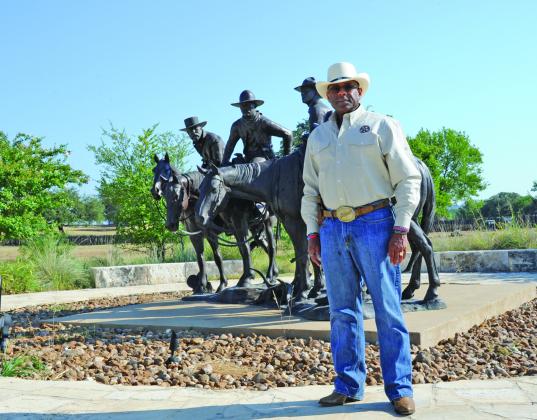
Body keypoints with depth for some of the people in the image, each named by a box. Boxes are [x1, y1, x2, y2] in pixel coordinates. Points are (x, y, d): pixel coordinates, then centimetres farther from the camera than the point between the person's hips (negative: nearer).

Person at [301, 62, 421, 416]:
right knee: (342, 310, 8)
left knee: (388, 309, -1)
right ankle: (348, 386, 18)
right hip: (332, 228, 4)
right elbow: (311, 189, 18)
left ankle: (400, 390, 9)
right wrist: (313, 232, 10)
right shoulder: (317, 136, 16)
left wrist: (401, 229, -9)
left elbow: (408, 179, -2)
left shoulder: (382, 126, 3)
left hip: (375, 224, -4)